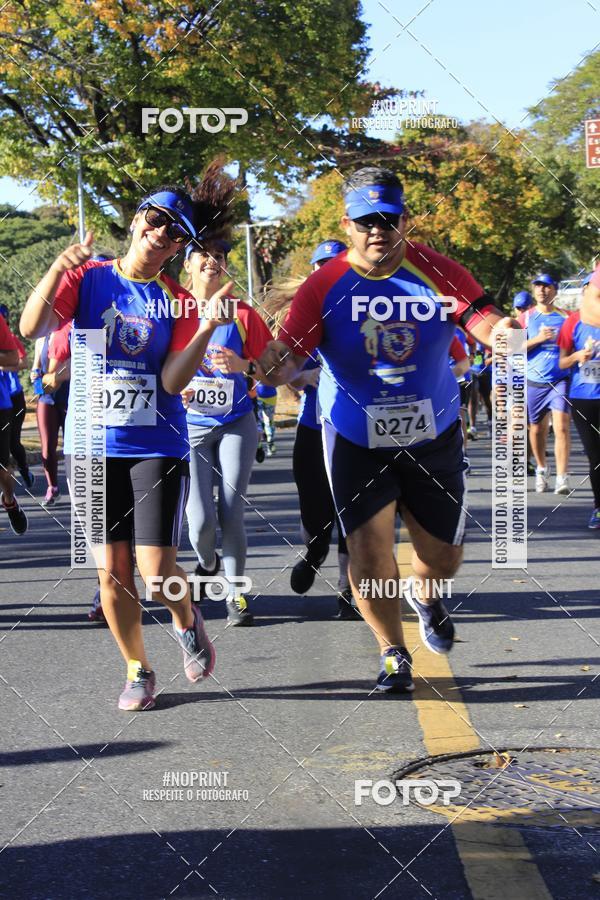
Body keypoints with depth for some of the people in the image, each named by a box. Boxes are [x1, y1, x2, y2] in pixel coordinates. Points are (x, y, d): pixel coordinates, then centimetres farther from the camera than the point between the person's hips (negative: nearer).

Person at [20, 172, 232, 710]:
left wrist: (207, 328, -21)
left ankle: (187, 622, 25)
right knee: (111, 571, 4)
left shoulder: (178, 301, 1)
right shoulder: (88, 277, 1)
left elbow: (173, 380, -9)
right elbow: (32, 328, -13)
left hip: (158, 446, -1)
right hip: (93, 444, 1)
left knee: (156, 573, -9)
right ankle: (138, 671, 24)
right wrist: (58, 270, -25)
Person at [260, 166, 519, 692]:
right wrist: (276, 367, -41)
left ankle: (425, 596, 49)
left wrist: (504, 332, -41)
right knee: (368, 547, -9)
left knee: (444, 553, 11)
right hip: (357, 441, -1)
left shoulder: (437, 272, -10)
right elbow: (290, 356, -17)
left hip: (434, 436, 2)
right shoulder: (323, 287, -12)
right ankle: (393, 653, 15)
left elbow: (487, 324, -18)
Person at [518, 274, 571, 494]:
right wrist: (538, 339, -14)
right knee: (537, 428, 10)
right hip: (534, 382, 1)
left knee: (561, 426, -15)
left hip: (560, 381, -1)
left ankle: (562, 478, -16)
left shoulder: (566, 317, 6)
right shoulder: (525, 318, 6)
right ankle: (541, 469, 32)